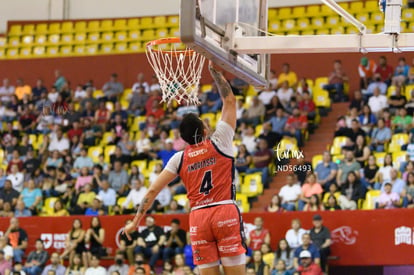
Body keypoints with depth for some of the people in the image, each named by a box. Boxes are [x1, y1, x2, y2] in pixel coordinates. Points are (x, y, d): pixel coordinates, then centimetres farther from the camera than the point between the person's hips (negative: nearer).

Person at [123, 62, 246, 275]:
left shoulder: (180, 158, 10)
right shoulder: (219, 143, 4)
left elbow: (153, 190, 7)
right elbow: (229, 100, 9)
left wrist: (136, 221, 14)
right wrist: (214, 70, 17)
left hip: (198, 217, 2)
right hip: (225, 212, -2)